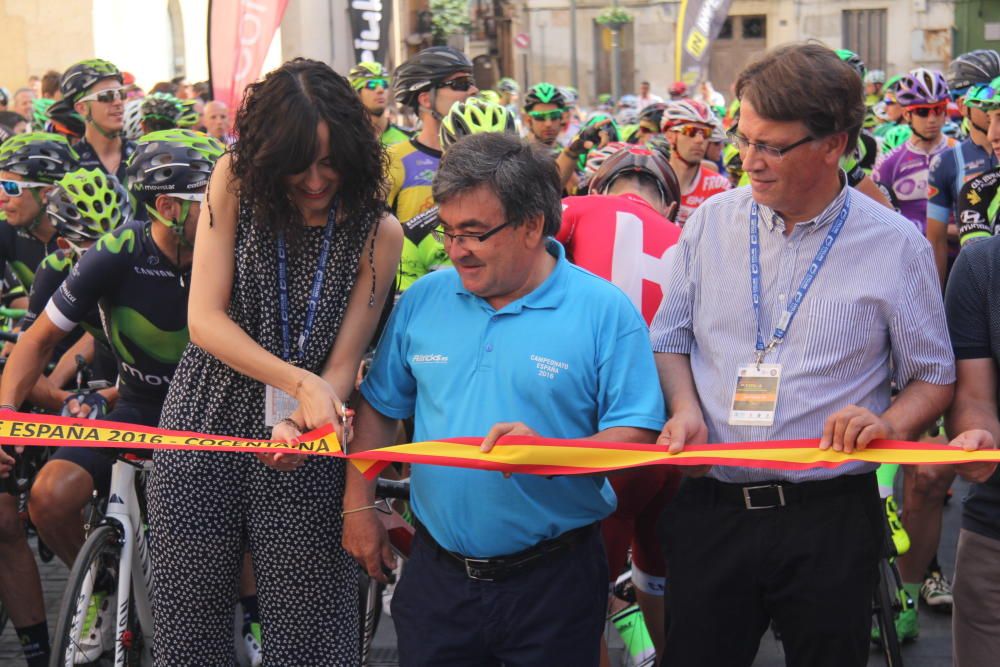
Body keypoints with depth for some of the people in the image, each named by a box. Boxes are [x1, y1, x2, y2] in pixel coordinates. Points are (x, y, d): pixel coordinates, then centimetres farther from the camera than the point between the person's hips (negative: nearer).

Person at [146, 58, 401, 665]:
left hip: (301, 448, -1)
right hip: (205, 427, 1)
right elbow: (205, 319, -9)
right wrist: (299, 381, -22)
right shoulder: (236, 182, -4)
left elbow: (344, 361, -7)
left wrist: (300, 424, -28)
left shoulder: (378, 231, -5)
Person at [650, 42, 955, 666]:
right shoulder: (712, 221, 5)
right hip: (711, 512, 2)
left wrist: (889, 424, -17)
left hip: (829, 520, -2)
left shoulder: (897, 246, -3)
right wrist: (685, 408, -6)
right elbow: (670, 339, 13)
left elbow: (934, 378, 3)